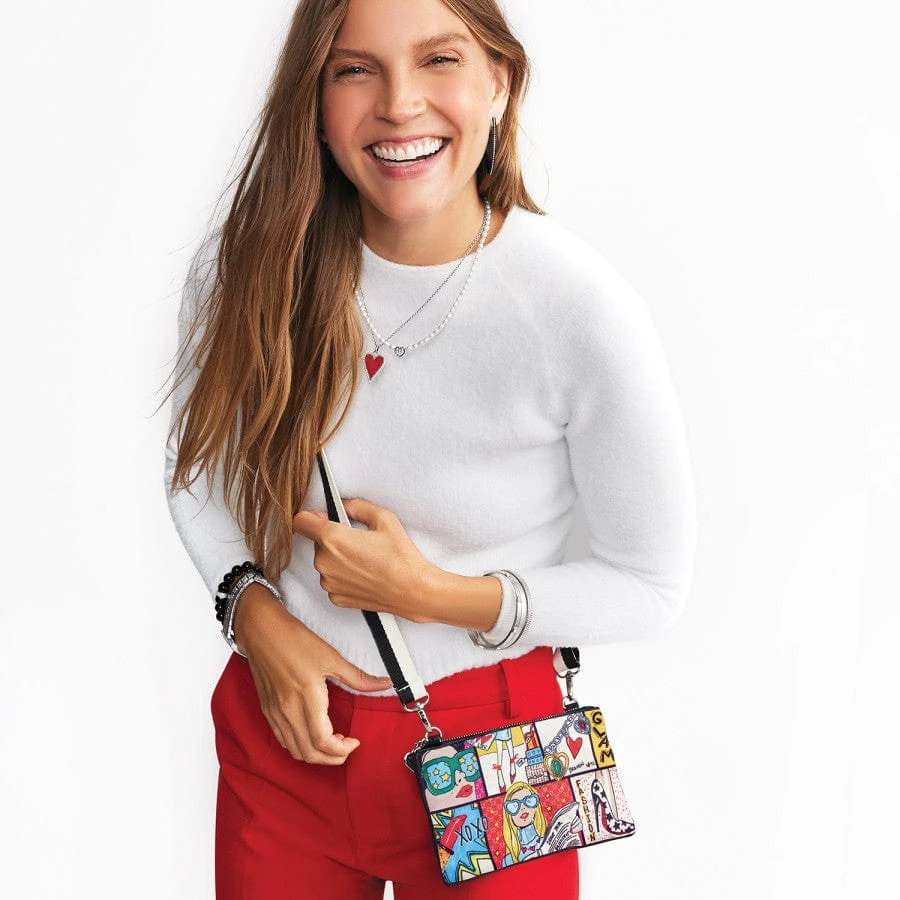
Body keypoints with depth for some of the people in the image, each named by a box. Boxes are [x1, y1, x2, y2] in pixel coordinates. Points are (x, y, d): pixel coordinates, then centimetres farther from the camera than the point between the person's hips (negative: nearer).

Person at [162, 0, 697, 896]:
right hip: (284, 726, 3)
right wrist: (251, 610, -9)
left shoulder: (584, 309, -20)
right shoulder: (244, 266, -11)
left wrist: (430, 594, -19)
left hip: (485, 750, -2)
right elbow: (195, 462, 7)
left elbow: (651, 586, -11)